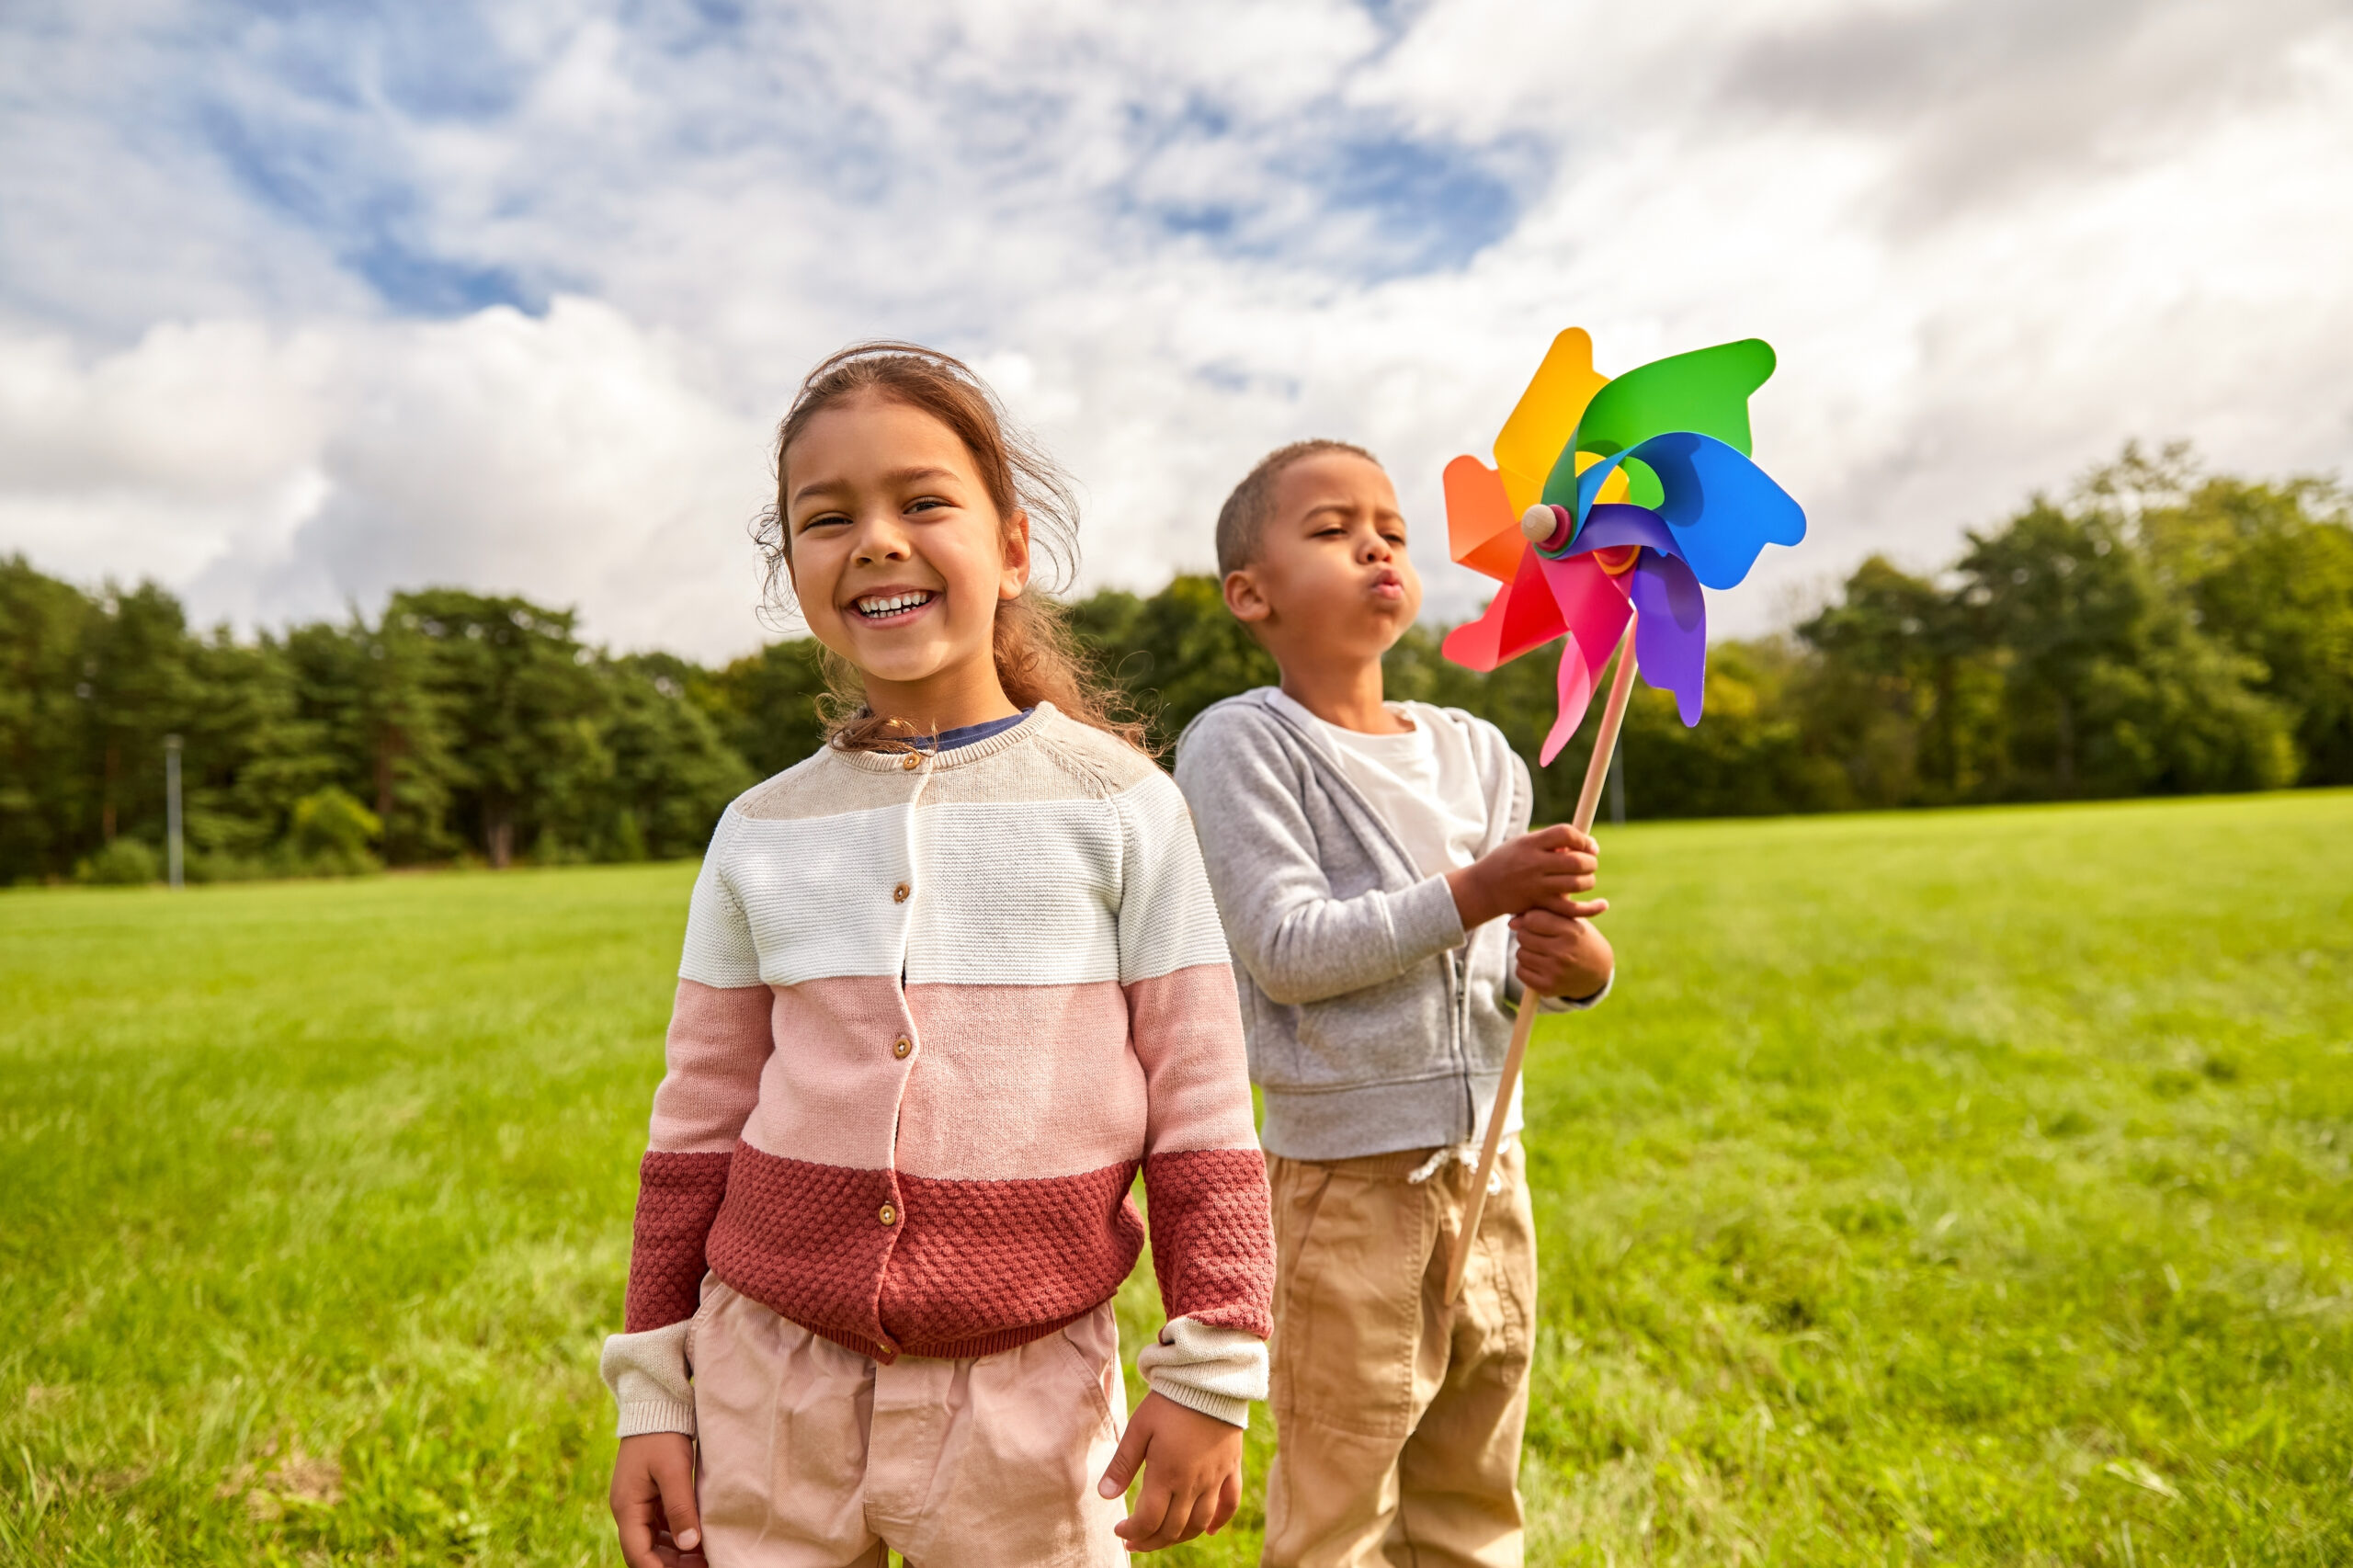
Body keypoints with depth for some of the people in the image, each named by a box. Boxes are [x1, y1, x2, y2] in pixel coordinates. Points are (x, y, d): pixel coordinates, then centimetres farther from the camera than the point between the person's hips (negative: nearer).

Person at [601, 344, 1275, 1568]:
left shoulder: (1117, 804, -5)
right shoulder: (762, 834, 2)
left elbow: (1201, 1106, -4)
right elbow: (698, 1123, 8)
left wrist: (1210, 1376, -4)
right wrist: (654, 1393, 9)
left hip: (1026, 1379, -2)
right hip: (771, 1372, 3)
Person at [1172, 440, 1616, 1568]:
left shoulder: (1475, 752, 9)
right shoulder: (1240, 744, -9)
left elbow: (1514, 958, 9)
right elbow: (1286, 951, -18)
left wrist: (1575, 960, -14)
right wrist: (1471, 894, -24)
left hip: (1487, 1163, 6)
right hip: (1345, 1175, -6)